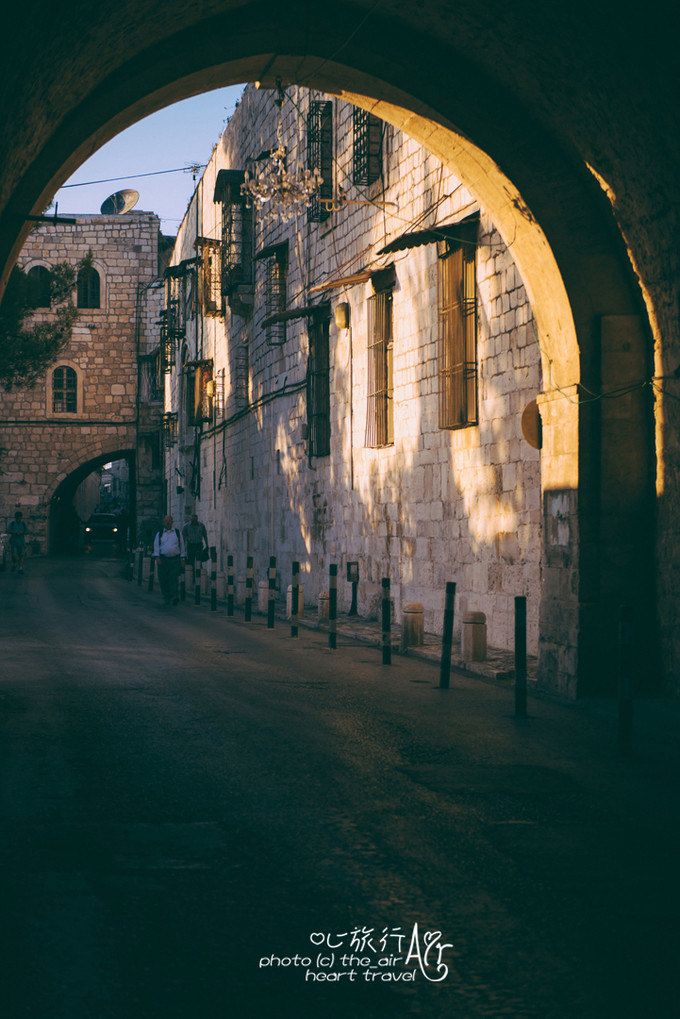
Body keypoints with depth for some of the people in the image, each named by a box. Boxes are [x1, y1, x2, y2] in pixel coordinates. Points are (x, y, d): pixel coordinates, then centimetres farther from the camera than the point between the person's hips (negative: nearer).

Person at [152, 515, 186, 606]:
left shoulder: (177, 533, 11)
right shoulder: (160, 534, 11)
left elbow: (182, 546, 12)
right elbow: (156, 546, 8)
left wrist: (182, 559, 8)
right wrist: (157, 557, -5)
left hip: (175, 559, -1)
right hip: (163, 560, 1)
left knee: (174, 579, -11)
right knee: (163, 580, -1)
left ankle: (173, 597, -14)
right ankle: (166, 597, 13)